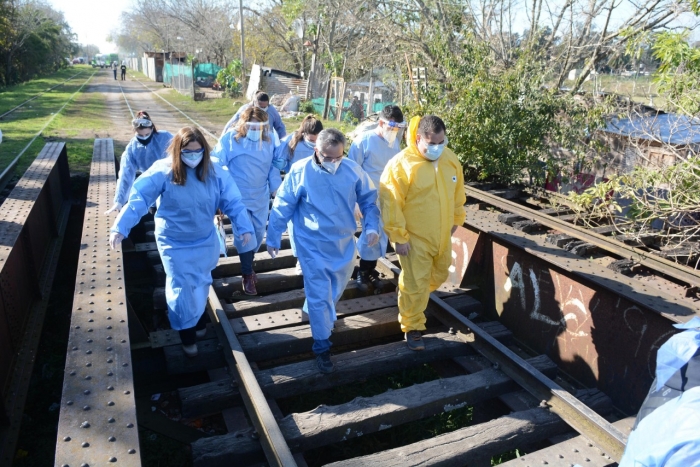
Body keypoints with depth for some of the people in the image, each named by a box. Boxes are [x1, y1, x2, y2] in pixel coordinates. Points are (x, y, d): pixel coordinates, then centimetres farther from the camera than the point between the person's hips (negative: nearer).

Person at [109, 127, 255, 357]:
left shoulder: (215, 173, -12)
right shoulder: (163, 172, -19)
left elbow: (233, 202, -10)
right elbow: (137, 199, -22)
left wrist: (245, 228, -18)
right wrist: (120, 227, -29)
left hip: (205, 241, 3)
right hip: (174, 243, -3)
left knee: (201, 285, 19)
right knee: (181, 288, 4)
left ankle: (198, 321, 45)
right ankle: (187, 333, 26)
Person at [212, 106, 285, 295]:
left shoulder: (268, 141, 1)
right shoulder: (229, 140, -12)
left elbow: (273, 168, 9)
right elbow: (216, 166, -8)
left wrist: (278, 190, 8)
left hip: (261, 198, 4)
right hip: (239, 198, -4)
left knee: (258, 235, 13)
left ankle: (248, 265, 37)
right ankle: (247, 275, 14)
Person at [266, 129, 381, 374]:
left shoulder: (354, 170, -8)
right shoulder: (300, 171, -15)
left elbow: (368, 199, 4)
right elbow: (282, 207, -8)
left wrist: (372, 226, -8)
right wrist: (273, 238, -3)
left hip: (344, 242, 4)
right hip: (313, 245, -4)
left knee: (336, 289, 21)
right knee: (319, 295, 0)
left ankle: (319, 315, 51)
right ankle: (322, 346, 15)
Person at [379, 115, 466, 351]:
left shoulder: (451, 159, 0)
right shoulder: (401, 164, -20)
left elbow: (458, 193, 14)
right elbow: (391, 203, -20)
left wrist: (456, 219, 19)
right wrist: (398, 236, -20)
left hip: (442, 235, 7)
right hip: (415, 237, -6)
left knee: (439, 275, 24)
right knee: (415, 284, 1)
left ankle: (416, 300, 51)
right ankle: (412, 328, 20)